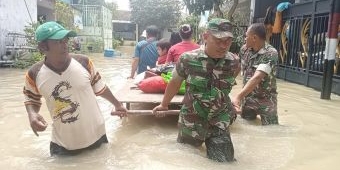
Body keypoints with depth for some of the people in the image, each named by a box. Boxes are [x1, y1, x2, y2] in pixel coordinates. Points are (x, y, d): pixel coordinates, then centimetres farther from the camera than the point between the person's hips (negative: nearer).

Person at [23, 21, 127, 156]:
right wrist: (32, 114, -12)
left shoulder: (83, 62, -12)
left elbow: (99, 88, 4)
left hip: (96, 137, 1)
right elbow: (32, 100, 9)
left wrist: (117, 104, 14)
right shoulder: (34, 74, -10)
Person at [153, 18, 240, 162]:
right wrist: (164, 105, 13)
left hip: (220, 124, 2)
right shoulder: (188, 59, -15)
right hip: (191, 123, -1)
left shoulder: (234, 63, -9)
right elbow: (175, 83, 1)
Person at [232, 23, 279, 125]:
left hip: (266, 100, -5)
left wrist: (238, 96, -46)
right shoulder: (245, 49, -3)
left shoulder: (270, 53, -23)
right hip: (247, 98, 6)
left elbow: (257, 77, -36)